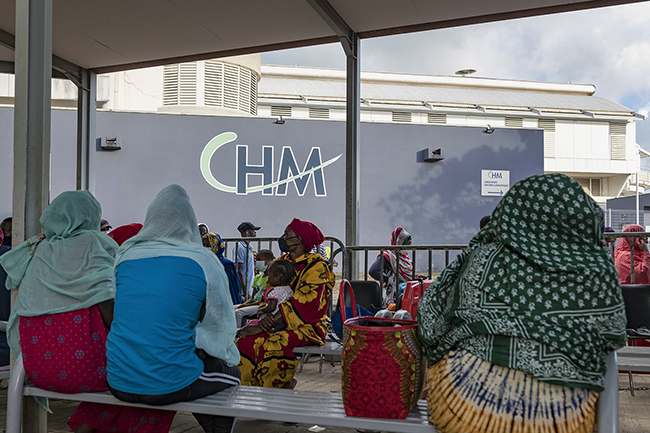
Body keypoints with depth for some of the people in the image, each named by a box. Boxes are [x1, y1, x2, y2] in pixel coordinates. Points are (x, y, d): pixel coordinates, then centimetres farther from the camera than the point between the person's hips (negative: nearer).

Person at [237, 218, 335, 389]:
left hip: (306, 325, -7)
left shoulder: (316, 266, -10)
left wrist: (272, 321, -21)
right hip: (280, 322, 7)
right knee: (246, 339, -17)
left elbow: (303, 304, -18)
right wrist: (265, 315, -10)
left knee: (275, 342, -32)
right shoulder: (281, 261, 13)